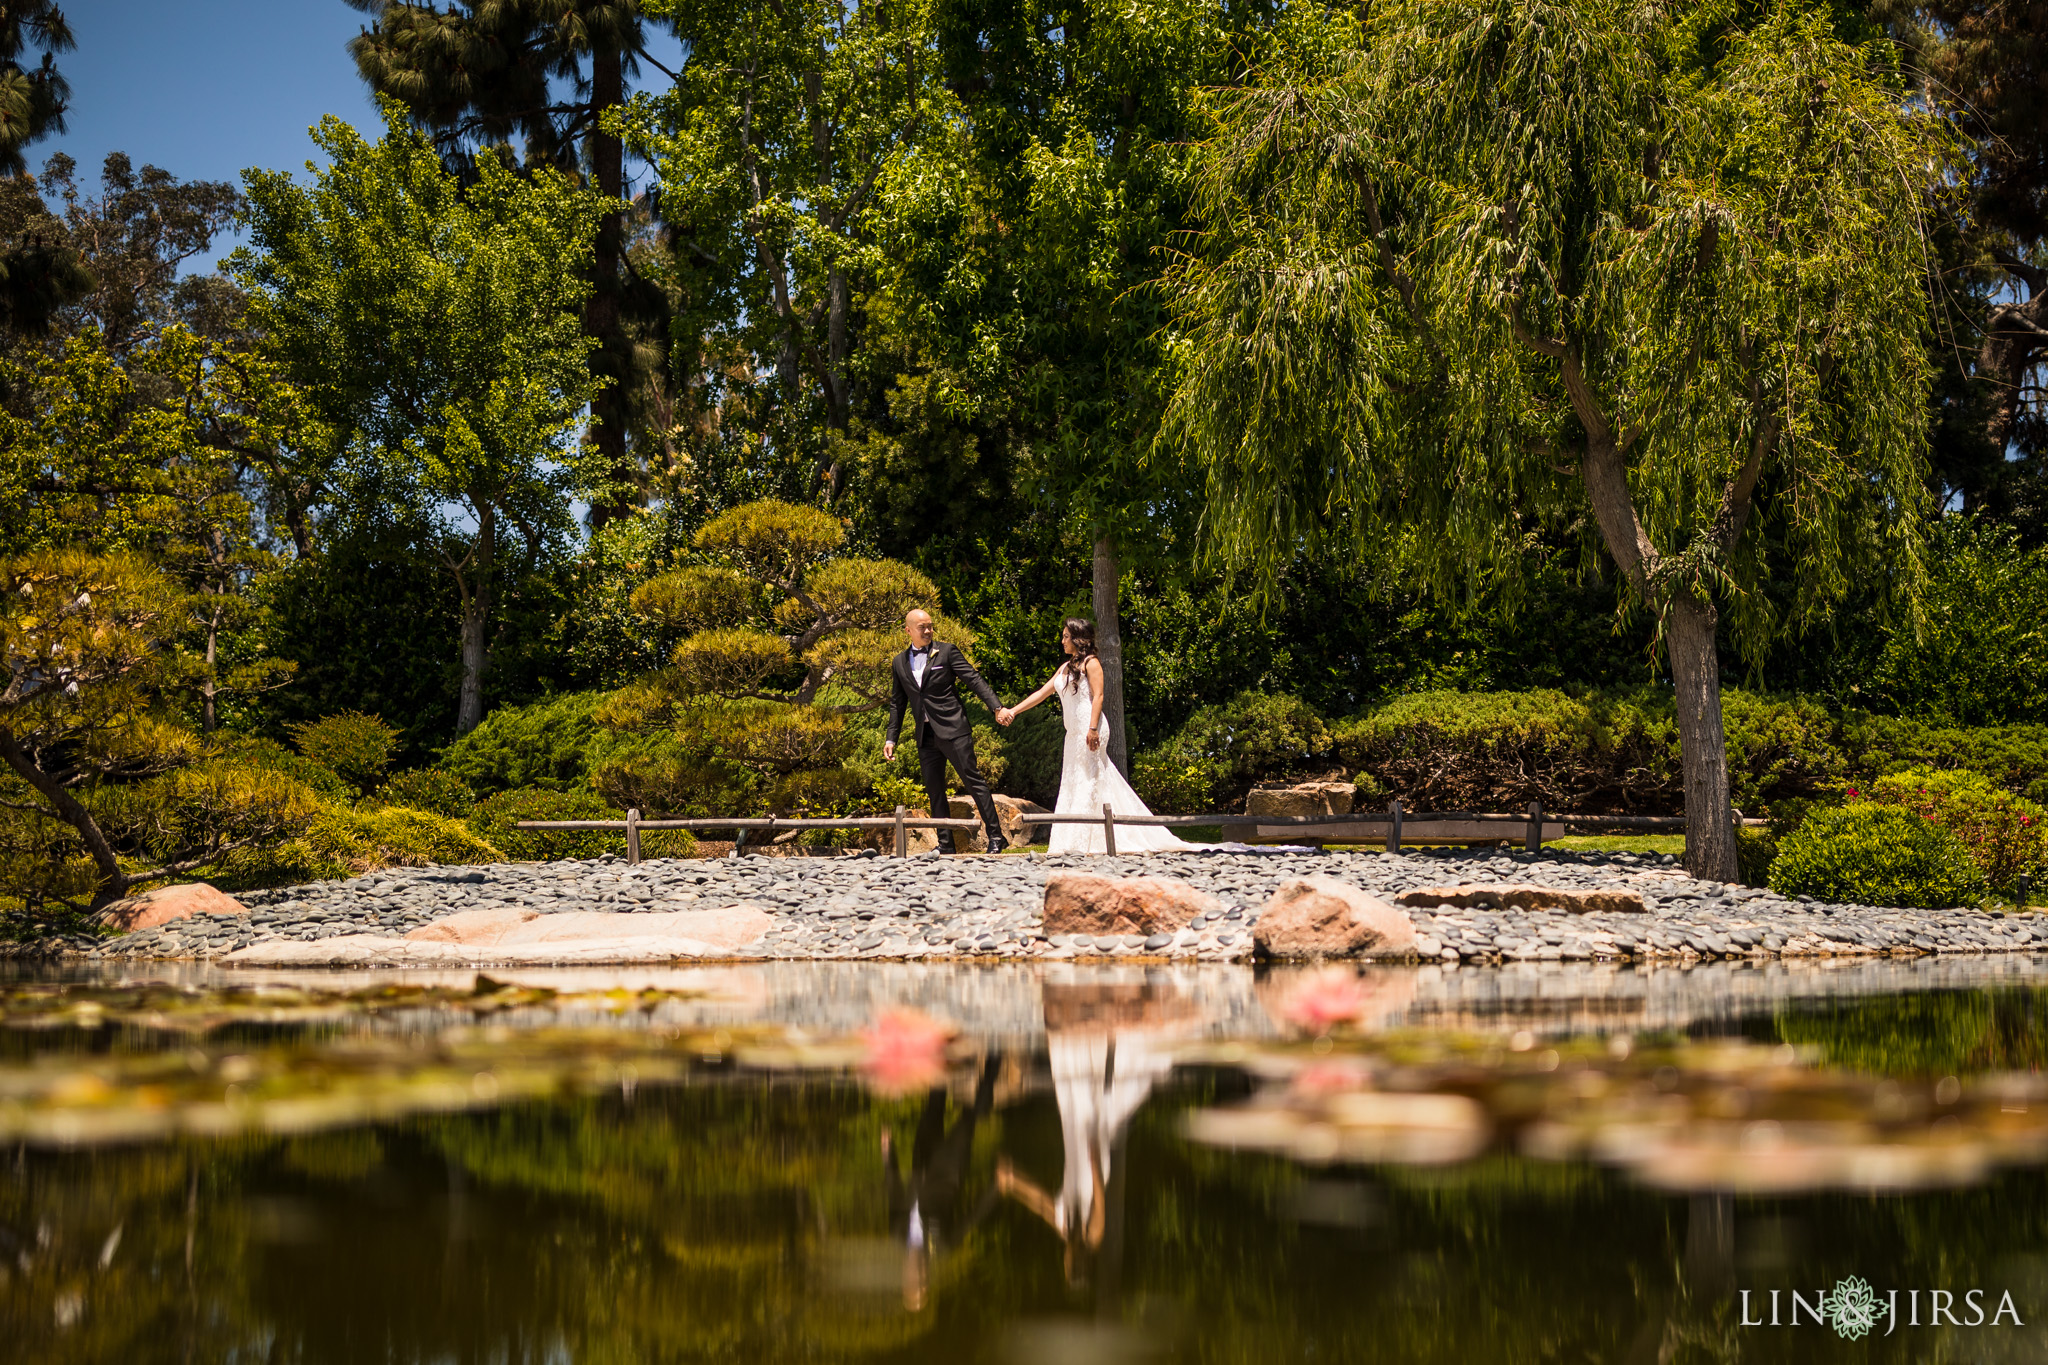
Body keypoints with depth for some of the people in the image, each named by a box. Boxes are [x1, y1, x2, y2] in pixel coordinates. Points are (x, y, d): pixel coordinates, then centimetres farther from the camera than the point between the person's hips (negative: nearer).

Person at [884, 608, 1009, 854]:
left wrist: (997, 707, -16)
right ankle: (945, 843, 11)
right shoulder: (899, 663, 13)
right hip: (925, 736, 5)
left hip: (952, 730, -5)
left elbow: (973, 680, -5)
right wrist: (891, 737, 13)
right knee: (934, 790, 6)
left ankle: (995, 836, -2)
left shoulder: (947, 651, 1)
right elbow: (897, 703, 19)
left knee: (973, 780, -5)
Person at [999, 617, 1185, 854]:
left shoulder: (1091, 663, -4)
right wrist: (1013, 711, 14)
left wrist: (1093, 729, -21)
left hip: (1089, 729, -9)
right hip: (1074, 732, 9)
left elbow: (1098, 696, -12)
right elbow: (1042, 693, 19)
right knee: (1073, 783, 6)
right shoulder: (1066, 667, 19)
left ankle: (1083, 842, -8)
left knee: (1087, 780, -8)